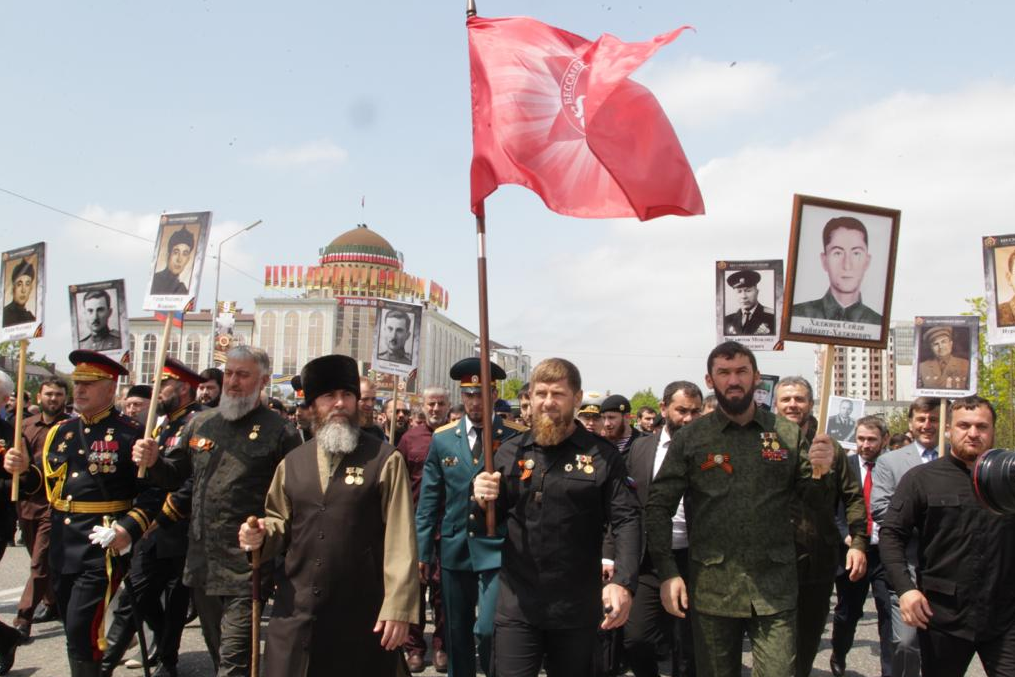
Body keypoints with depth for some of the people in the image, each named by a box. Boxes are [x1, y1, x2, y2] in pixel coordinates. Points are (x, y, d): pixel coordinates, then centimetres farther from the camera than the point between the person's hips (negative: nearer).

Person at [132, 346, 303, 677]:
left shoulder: (280, 431, -8)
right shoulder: (201, 423, 10)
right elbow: (177, 477, 18)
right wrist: (153, 461, -1)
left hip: (244, 571, -6)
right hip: (201, 563, 6)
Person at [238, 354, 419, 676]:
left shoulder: (385, 460, -4)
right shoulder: (292, 462, 11)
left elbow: (400, 539, -8)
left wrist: (398, 608, -12)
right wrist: (261, 534, -4)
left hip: (362, 614, -4)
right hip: (296, 612, 4)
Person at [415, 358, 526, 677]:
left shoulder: (516, 436, -4)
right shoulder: (442, 438, 5)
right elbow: (428, 498, 6)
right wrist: (424, 551, 5)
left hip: (497, 549, -3)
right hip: (454, 550, 4)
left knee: (487, 631, -12)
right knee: (457, 635, 14)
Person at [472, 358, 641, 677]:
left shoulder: (602, 455, -3)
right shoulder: (510, 452, 5)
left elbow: (627, 520, -7)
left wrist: (624, 582, -21)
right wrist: (483, 501, -12)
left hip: (578, 609, -1)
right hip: (517, 606, 2)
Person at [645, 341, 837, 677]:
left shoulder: (788, 433, 4)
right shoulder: (689, 438, 0)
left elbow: (814, 500, 9)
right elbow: (658, 507, -1)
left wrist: (821, 472, -12)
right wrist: (667, 572, -9)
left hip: (775, 588, 1)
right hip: (711, 587, 0)